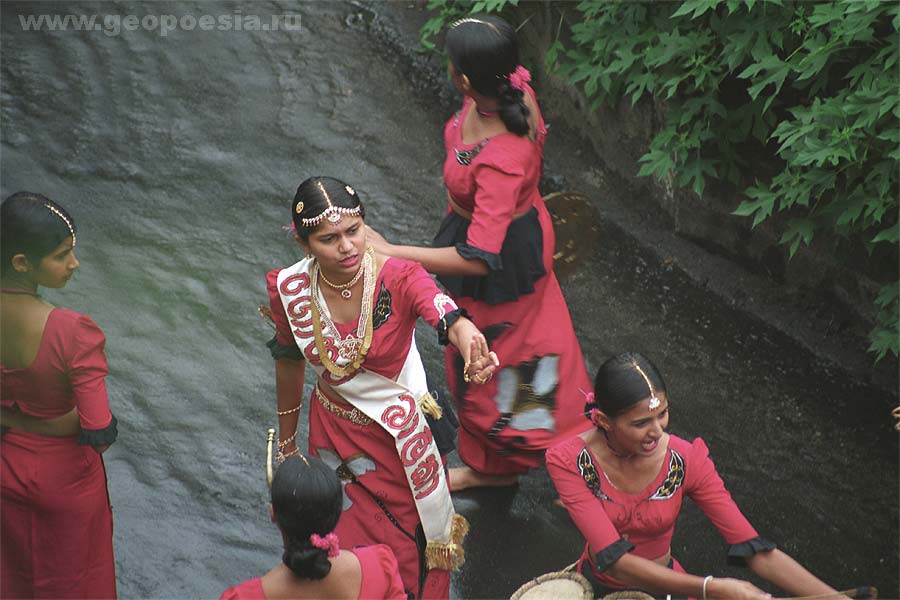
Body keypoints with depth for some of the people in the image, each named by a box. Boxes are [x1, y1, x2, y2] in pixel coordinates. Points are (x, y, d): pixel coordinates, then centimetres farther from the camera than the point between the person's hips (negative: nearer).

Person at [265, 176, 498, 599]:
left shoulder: (399, 278, -27)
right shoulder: (289, 290, -18)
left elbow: (447, 317, -49)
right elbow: (289, 364, 0)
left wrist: (469, 342, -73)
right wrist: (287, 442, 11)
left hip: (403, 433, -1)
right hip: (336, 431, 2)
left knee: (411, 545, 18)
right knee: (351, 544, 17)